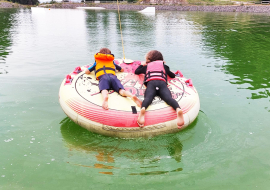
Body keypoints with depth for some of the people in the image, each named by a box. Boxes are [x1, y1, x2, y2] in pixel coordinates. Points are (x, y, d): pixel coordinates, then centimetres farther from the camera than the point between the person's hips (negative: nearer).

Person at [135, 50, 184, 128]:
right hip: (162, 83, 0)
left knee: (148, 97, -26)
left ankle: (143, 109, -60)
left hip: (151, 83, 0)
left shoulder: (146, 66, 35)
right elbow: (173, 76, 44)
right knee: (168, 98, -24)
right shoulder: (164, 65, 35)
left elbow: (136, 72, 51)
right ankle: (178, 109, -55)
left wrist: (142, 64, 69)